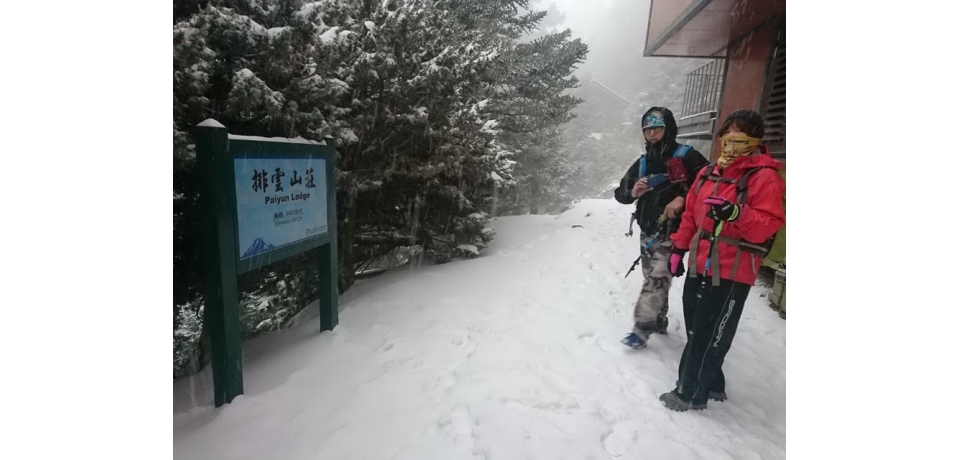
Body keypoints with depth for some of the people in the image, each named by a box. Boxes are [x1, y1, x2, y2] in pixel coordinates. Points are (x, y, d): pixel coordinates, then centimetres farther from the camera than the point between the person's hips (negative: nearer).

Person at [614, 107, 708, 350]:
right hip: (647, 231, 6)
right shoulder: (642, 163, 12)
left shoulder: (687, 156, -6)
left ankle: (642, 328, -4)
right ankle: (658, 320, 31)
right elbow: (620, 192, 12)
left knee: (656, 279, -11)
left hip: (672, 231, -6)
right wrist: (633, 192, -10)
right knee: (652, 278, 15)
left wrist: (683, 198, -23)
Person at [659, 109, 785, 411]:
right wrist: (679, 248, 14)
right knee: (696, 330, 16)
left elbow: (769, 225, -16)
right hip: (700, 265, 7)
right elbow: (691, 214, 17)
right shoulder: (709, 172, 12)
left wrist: (736, 213, -32)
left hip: (731, 273, -7)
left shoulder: (764, 176, -8)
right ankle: (711, 384, 35)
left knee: (708, 336, 3)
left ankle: (691, 393, 19)